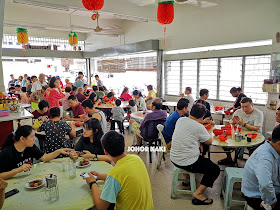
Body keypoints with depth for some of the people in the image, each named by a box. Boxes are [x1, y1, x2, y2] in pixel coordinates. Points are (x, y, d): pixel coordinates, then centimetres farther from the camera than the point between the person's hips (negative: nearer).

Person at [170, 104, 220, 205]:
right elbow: (209, 141, -1)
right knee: (215, 169, 7)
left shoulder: (180, 120, 0)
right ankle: (198, 193, 0)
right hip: (187, 163, -8)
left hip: (174, 158, 8)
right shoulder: (199, 127, -19)